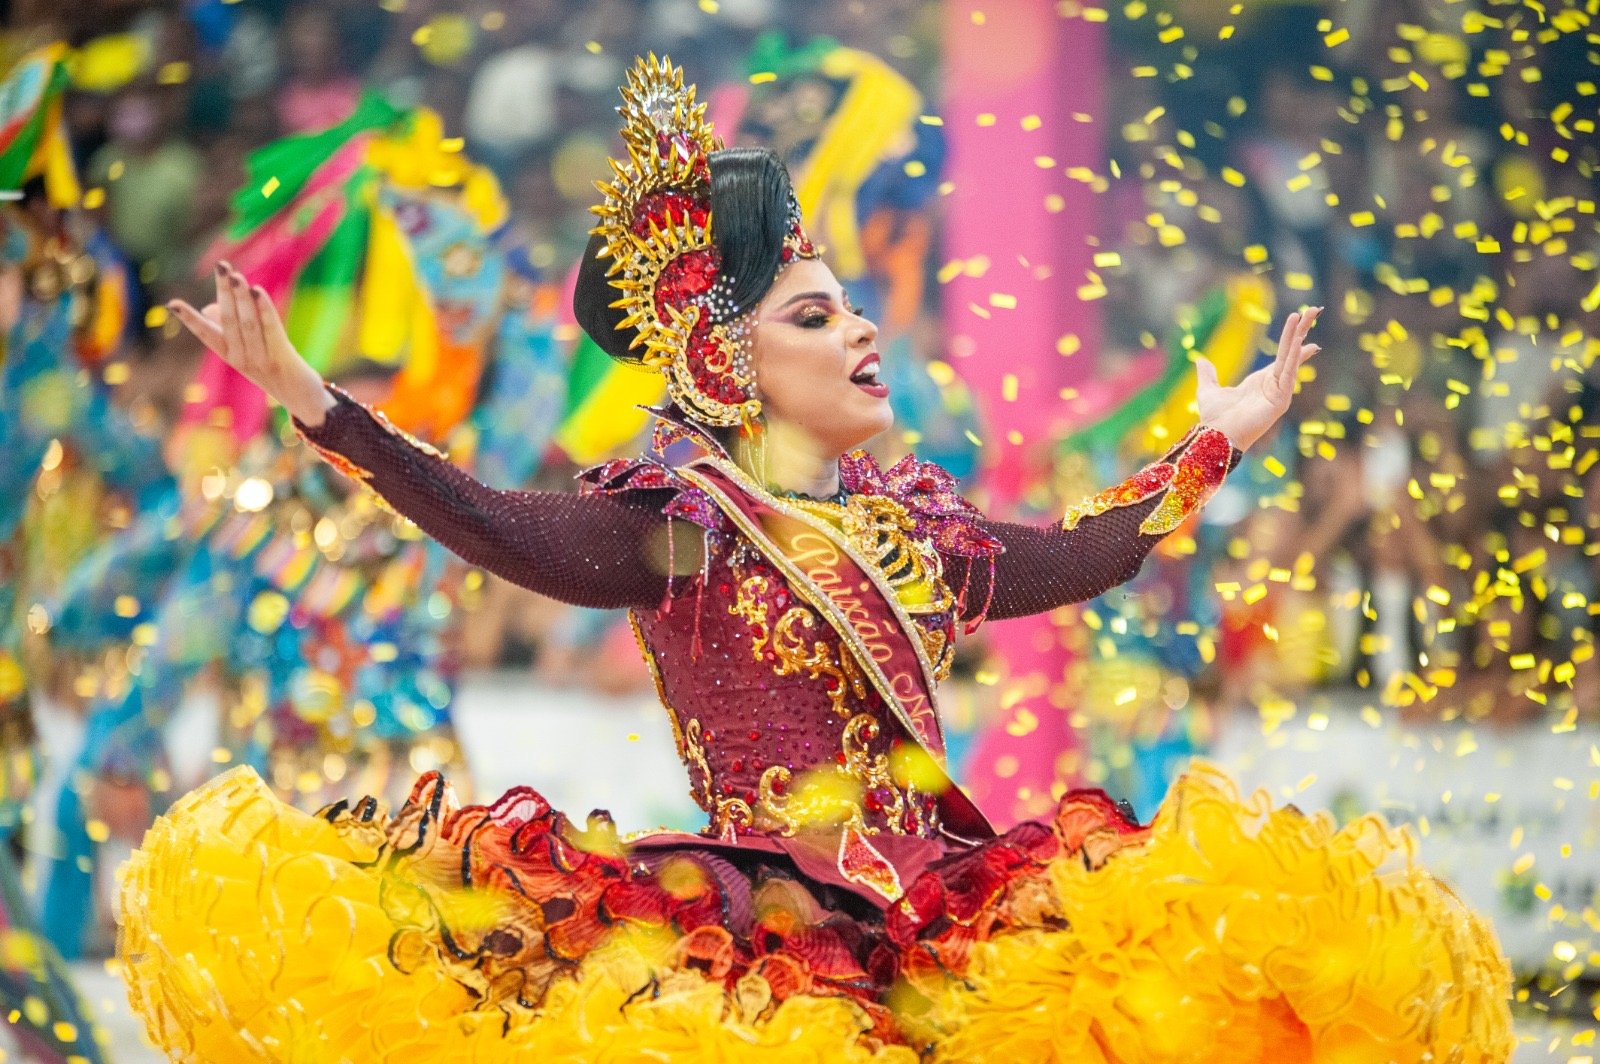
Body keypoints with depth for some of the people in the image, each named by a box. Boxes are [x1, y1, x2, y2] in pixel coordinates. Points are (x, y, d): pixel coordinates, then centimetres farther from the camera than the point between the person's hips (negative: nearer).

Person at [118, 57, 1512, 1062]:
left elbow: (1069, 560, 30)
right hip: (750, 917, -5)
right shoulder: (671, 523, -3)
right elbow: (499, 527, -16)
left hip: (924, 904, 5)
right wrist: (316, 409, -27)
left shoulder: (910, 523, 16)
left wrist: (1215, 447, 39)